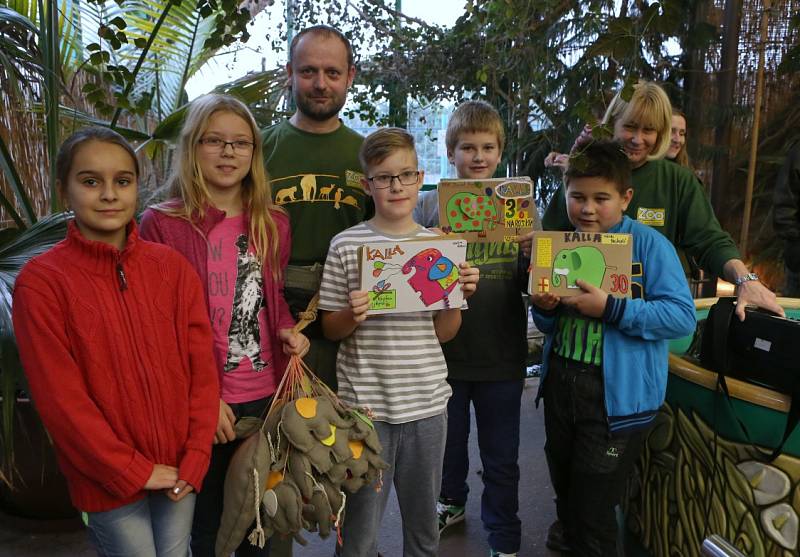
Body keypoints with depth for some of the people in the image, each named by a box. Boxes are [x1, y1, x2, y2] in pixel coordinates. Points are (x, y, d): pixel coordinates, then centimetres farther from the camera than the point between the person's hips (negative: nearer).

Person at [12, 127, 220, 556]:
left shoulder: (172, 267, -3)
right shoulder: (40, 281, -12)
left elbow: (202, 367, -2)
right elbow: (60, 397, -13)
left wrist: (194, 460, -6)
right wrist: (134, 470, -11)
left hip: (180, 471, 3)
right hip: (110, 483, -3)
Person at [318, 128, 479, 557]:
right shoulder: (346, 245, -5)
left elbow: (443, 333, 7)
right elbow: (330, 329, 1)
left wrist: (459, 296, -10)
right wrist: (352, 316, -19)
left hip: (427, 401, 3)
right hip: (365, 402, -2)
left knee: (424, 521, 19)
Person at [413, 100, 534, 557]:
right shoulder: (431, 204, -2)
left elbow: (532, 284, 2)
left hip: (502, 353, 0)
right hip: (445, 349, 0)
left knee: (501, 455, 14)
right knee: (450, 440, 22)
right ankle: (451, 501, 49)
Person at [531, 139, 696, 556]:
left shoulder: (649, 245, -12)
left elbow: (683, 316, -20)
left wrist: (611, 308, -28)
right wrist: (545, 308, -11)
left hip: (616, 397, -6)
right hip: (560, 383, 6)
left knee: (593, 511, 6)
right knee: (564, 491, 25)